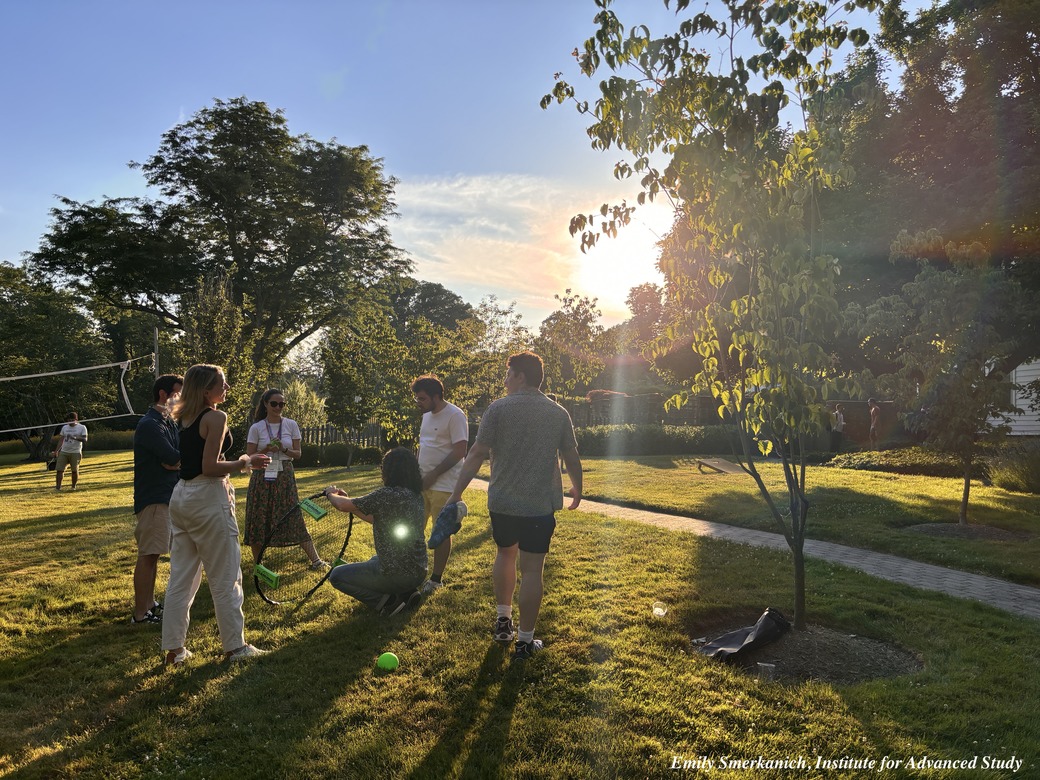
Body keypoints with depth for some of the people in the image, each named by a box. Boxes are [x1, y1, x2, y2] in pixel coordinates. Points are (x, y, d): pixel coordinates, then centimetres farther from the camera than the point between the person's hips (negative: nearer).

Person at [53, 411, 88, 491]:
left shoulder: (82, 427, 0)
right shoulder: (64, 427, 13)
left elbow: (84, 439, -10)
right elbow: (62, 440, 17)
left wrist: (75, 437, -27)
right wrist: (57, 450, 11)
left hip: (75, 452, -3)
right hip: (63, 452, 4)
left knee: (75, 471, 0)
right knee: (59, 470, -5)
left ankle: (73, 487, 14)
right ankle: (58, 487, -1)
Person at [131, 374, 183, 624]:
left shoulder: (170, 423, 16)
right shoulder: (149, 425, -15)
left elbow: (178, 459, 7)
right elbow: (174, 458, -22)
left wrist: (174, 462, -15)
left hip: (168, 497, 9)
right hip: (153, 498, -9)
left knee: (153, 553, 16)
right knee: (148, 555, -6)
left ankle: (149, 603, 26)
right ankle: (140, 613, 0)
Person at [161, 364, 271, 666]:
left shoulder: (186, 418, 11)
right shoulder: (216, 418, -14)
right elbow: (210, 467, -18)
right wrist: (246, 463, -9)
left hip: (181, 496, 8)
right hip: (207, 498, -8)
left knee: (181, 576, 13)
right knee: (225, 576, 3)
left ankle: (174, 648, 21)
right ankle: (235, 646, 14)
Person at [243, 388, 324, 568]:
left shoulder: (291, 425, 2)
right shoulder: (256, 428, -1)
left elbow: (298, 453, 5)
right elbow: (250, 457, 0)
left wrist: (283, 449, -14)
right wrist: (266, 450, -16)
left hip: (285, 476, 0)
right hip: (262, 477, 0)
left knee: (294, 517, -2)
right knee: (259, 519, 3)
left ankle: (315, 559, 0)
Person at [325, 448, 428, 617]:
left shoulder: (386, 495, -20)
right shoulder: (417, 495, 5)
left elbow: (342, 505, -10)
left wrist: (331, 494, 12)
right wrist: (351, 505, 21)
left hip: (398, 575, -8)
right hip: (419, 572, 8)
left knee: (336, 576, 11)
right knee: (373, 561, 36)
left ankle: (386, 601, -3)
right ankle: (407, 592, 13)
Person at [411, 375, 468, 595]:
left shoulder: (455, 416, -14)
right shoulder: (427, 415, 13)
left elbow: (459, 451, -19)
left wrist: (433, 475, -18)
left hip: (443, 485, -8)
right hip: (422, 482, 8)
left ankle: (436, 579, 14)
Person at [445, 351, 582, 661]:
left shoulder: (499, 409, -8)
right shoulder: (558, 413, 0)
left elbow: (477, 454, -11)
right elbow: (572, 457, 8)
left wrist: (456, 493, -5)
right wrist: (577, 488, 25)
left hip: (502, 502, 0)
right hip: (541, 505, 0)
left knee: (506, 553, 24)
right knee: (531, 569, 6)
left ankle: (503, 620, 30)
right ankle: (525, 641, 13)